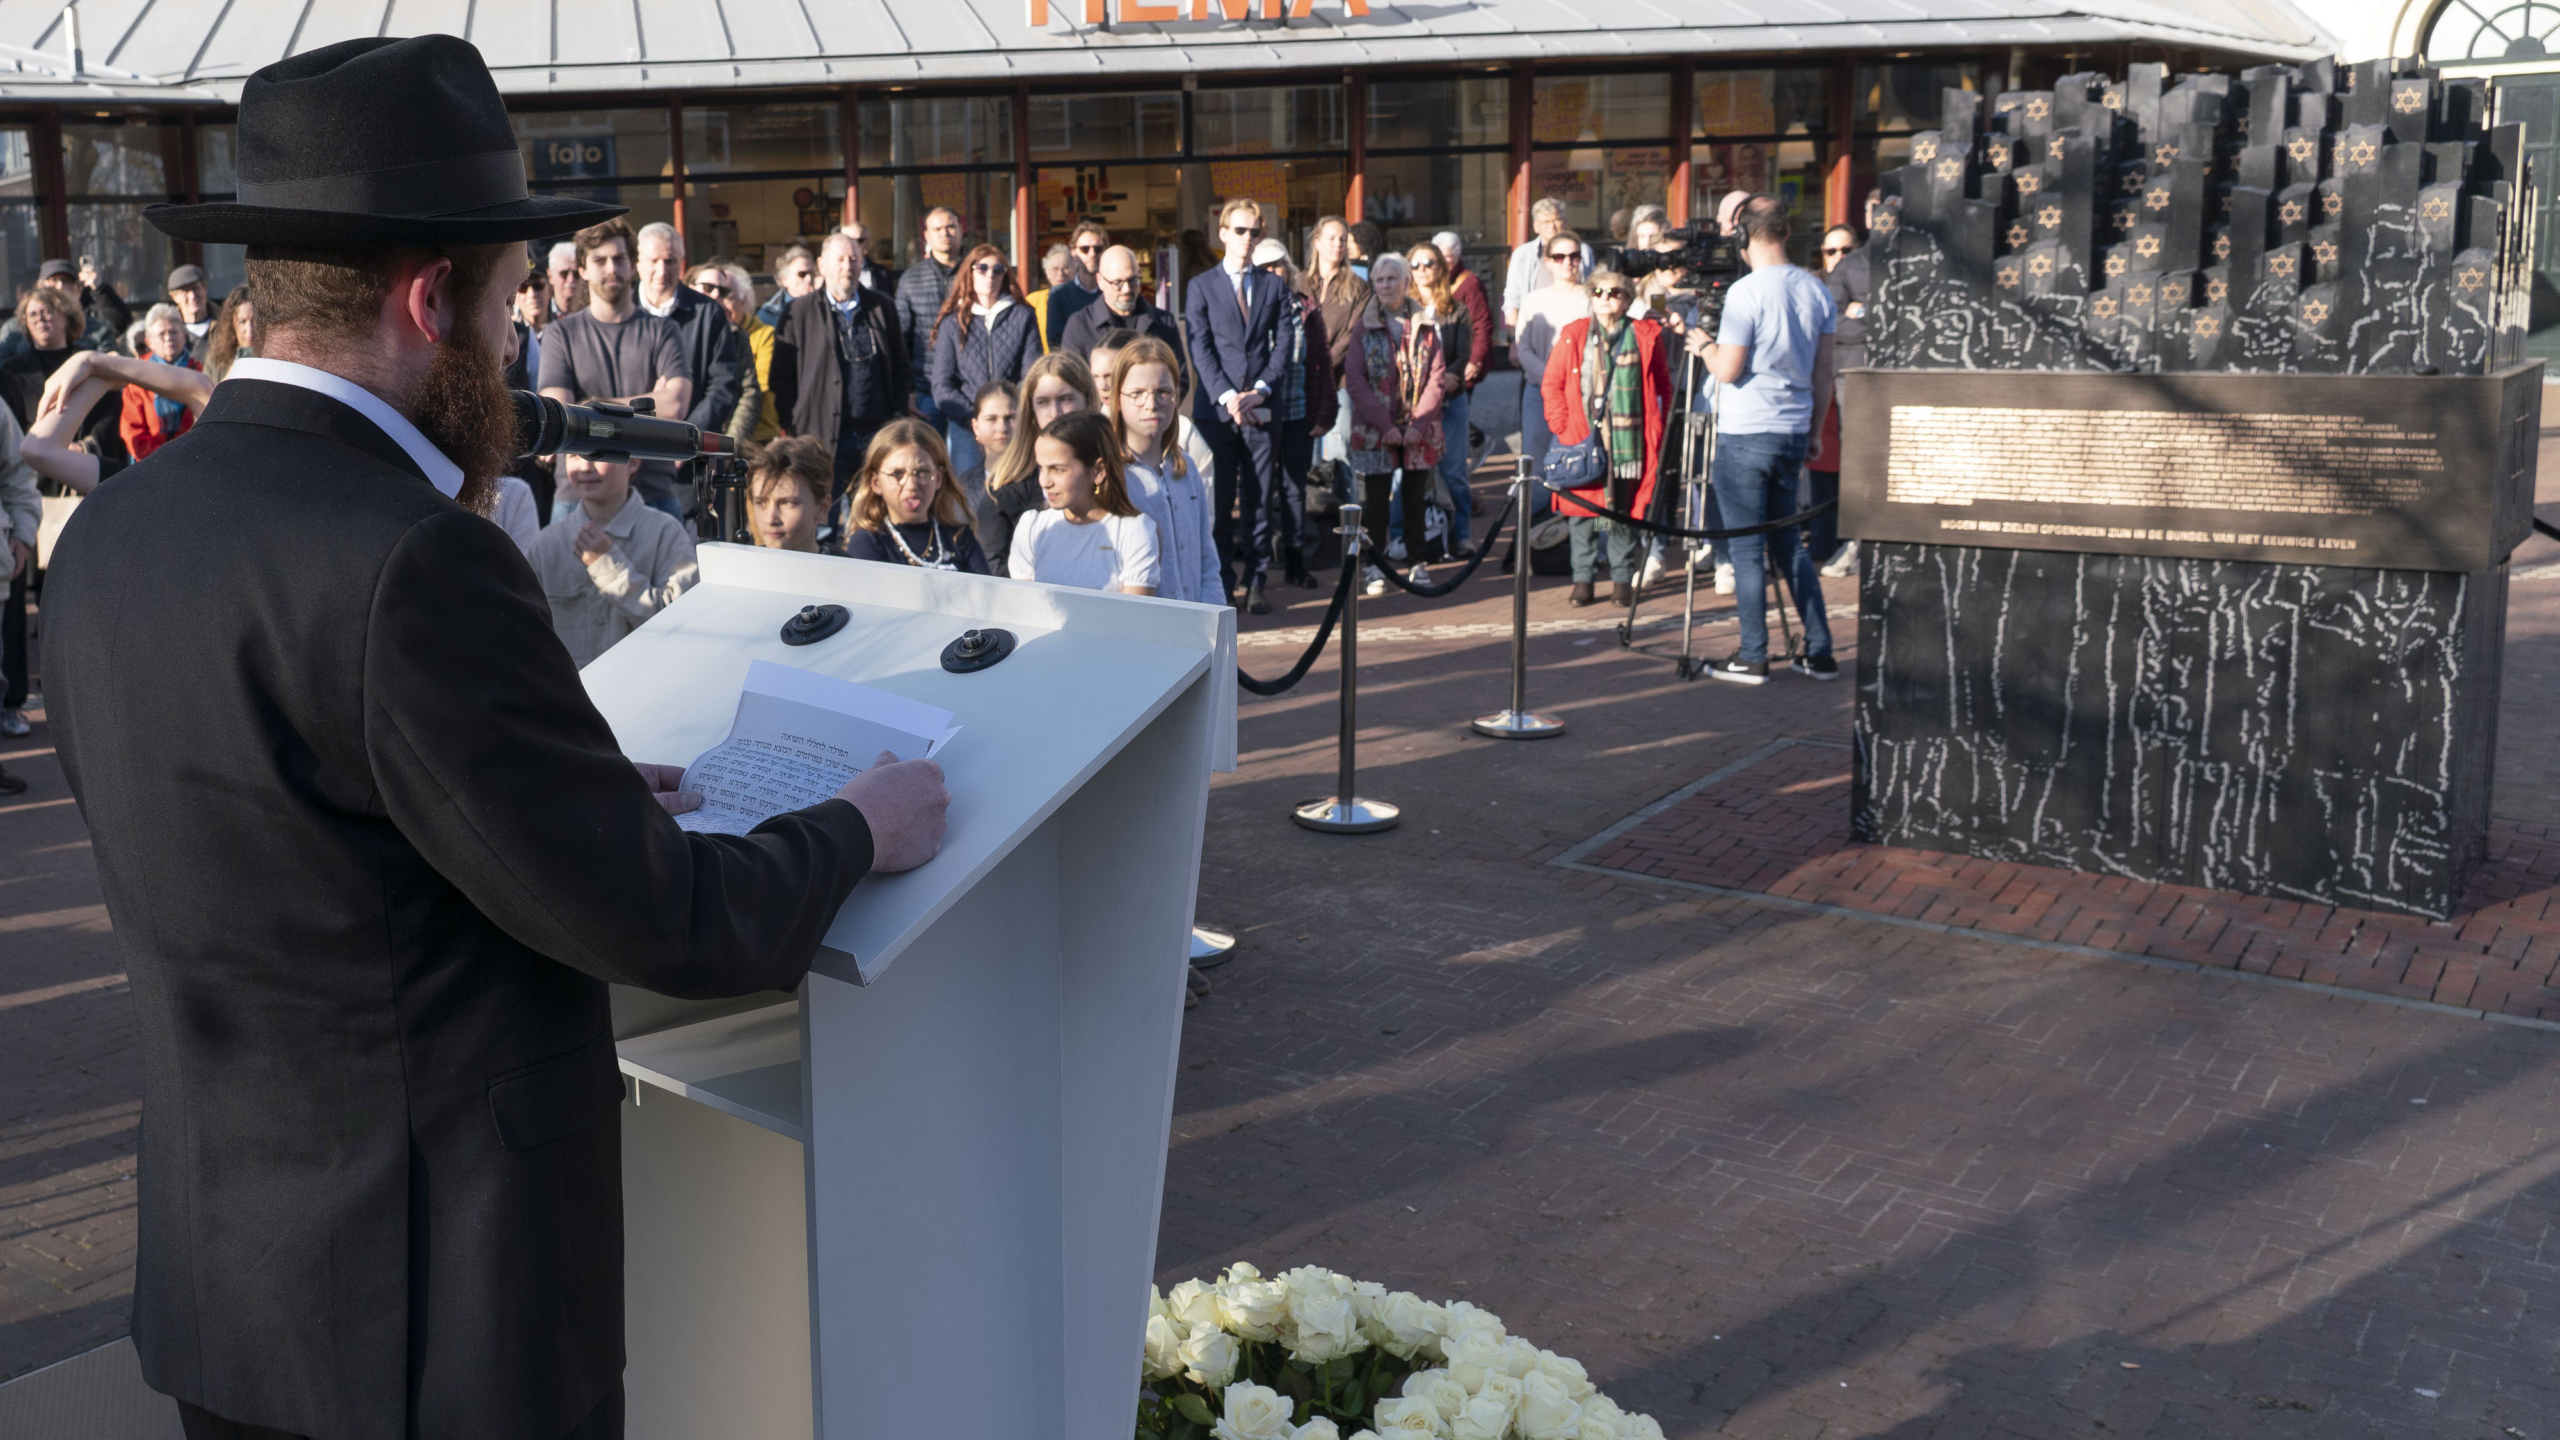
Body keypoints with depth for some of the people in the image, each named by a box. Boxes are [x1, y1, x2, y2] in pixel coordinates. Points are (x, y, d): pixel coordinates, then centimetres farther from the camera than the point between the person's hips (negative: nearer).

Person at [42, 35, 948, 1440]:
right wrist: (858, 830, -2)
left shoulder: (112, 530, 0)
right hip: (435, 1309, -8)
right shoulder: (409, 560, -26)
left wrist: (584, 796, 11)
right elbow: (664, 926, -20)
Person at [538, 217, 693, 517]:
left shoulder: (661, 332, 7)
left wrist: (596, 405, -6)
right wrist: (648, 404, -6)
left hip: (654, 495, 0)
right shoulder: (562, 333, 7)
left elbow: (677, 404, -10)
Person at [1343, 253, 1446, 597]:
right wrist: (1384, 424, -12)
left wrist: (1419, 423, -10)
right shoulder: (1364, 328, 3)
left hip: (1419, 432, 1)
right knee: (1375, 499, 0)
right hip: (1374, 430, -1)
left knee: (1415, 497, 6)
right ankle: (1374, 567, 8)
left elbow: (1437, 376, 1)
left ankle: (1419, 563, 15)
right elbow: (1356, 381, -3)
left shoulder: (1425, 327, 6)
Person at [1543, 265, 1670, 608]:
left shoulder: (1646, 336, 6)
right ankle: (1582, 580, 9)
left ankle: (1622, 580, 14)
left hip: (1628, 441, 0)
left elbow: (1663, 387, 10)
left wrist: (1658, 430, 2)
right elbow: (1552, 384, 7)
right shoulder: (1574, 336, 5)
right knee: (1581, 509, 0)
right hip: (1583, 438, 0)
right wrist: (1562, 426, -3)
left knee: (1625, 511, 4)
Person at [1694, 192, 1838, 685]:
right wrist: (1815, 428, 19)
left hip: (1744, 434, -6)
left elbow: (1728, 369, -15)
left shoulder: (1745, 292, -14)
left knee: (1746, 549, 1)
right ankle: (1819, 652, 16)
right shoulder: (1817, 291, 6)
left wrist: (1703, 344, 4)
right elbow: (1823, 373, 10)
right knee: (1788, 542, 16)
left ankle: (1752, 658, 4)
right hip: (1794, 432, 7)